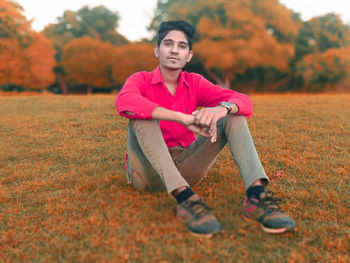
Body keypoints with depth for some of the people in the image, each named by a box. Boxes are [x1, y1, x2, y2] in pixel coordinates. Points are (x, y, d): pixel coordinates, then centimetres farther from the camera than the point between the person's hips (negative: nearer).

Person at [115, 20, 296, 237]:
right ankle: (185, 198, -44)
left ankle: (257, 194, -35)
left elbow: (245, 102, -8)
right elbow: (124, 102, -30)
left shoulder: (195, 83, 6)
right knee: (142, 115, -29)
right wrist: (183, 118, -37)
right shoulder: (141, 80, -3)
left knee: (233, 115, -12)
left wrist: (221, 109, -33)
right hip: (149, 169, -3)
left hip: (185, 169, 3)